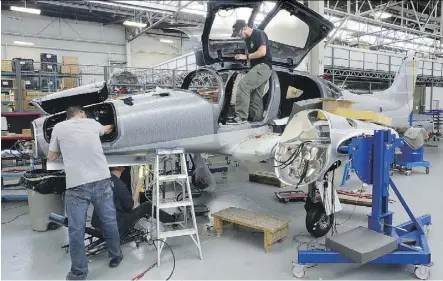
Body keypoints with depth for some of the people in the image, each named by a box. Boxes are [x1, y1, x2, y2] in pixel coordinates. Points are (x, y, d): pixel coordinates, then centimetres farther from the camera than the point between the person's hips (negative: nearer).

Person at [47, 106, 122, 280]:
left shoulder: (59, 127, 8)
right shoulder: (92, 123, 14)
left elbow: (51, 157, 18)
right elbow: (106, 130, 38)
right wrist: (112, 126, 60)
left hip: (76, 185, -2)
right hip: (101, 181, 2)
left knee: (76, 231, 8)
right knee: (109, 222, 16)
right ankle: (116, 256, 34)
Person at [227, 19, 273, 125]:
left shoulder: (259, 34, -9)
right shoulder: (248, 39, 19)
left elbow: (262, 52, -20)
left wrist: (246, 56, -13)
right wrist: (242, 57, 8)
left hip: (264, 66, -10)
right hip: (257, 67, 10)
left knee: (243, 85, -23)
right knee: (256, 96, 8)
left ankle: (241, 117, -24)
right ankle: (257, 118, 14)